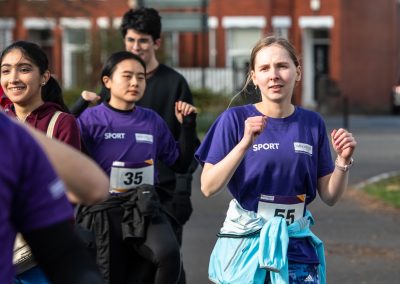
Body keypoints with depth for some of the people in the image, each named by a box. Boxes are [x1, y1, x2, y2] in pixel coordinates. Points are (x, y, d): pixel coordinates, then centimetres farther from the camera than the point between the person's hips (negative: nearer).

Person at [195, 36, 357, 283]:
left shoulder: (312, 123, 3)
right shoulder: (235, 119, -6)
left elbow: (330, 196, 7)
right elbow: (208, 187, -13)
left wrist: (343, 160, -11)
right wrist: (245, 144, -24)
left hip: (298, 247, 3)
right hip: (245, 245, -2)